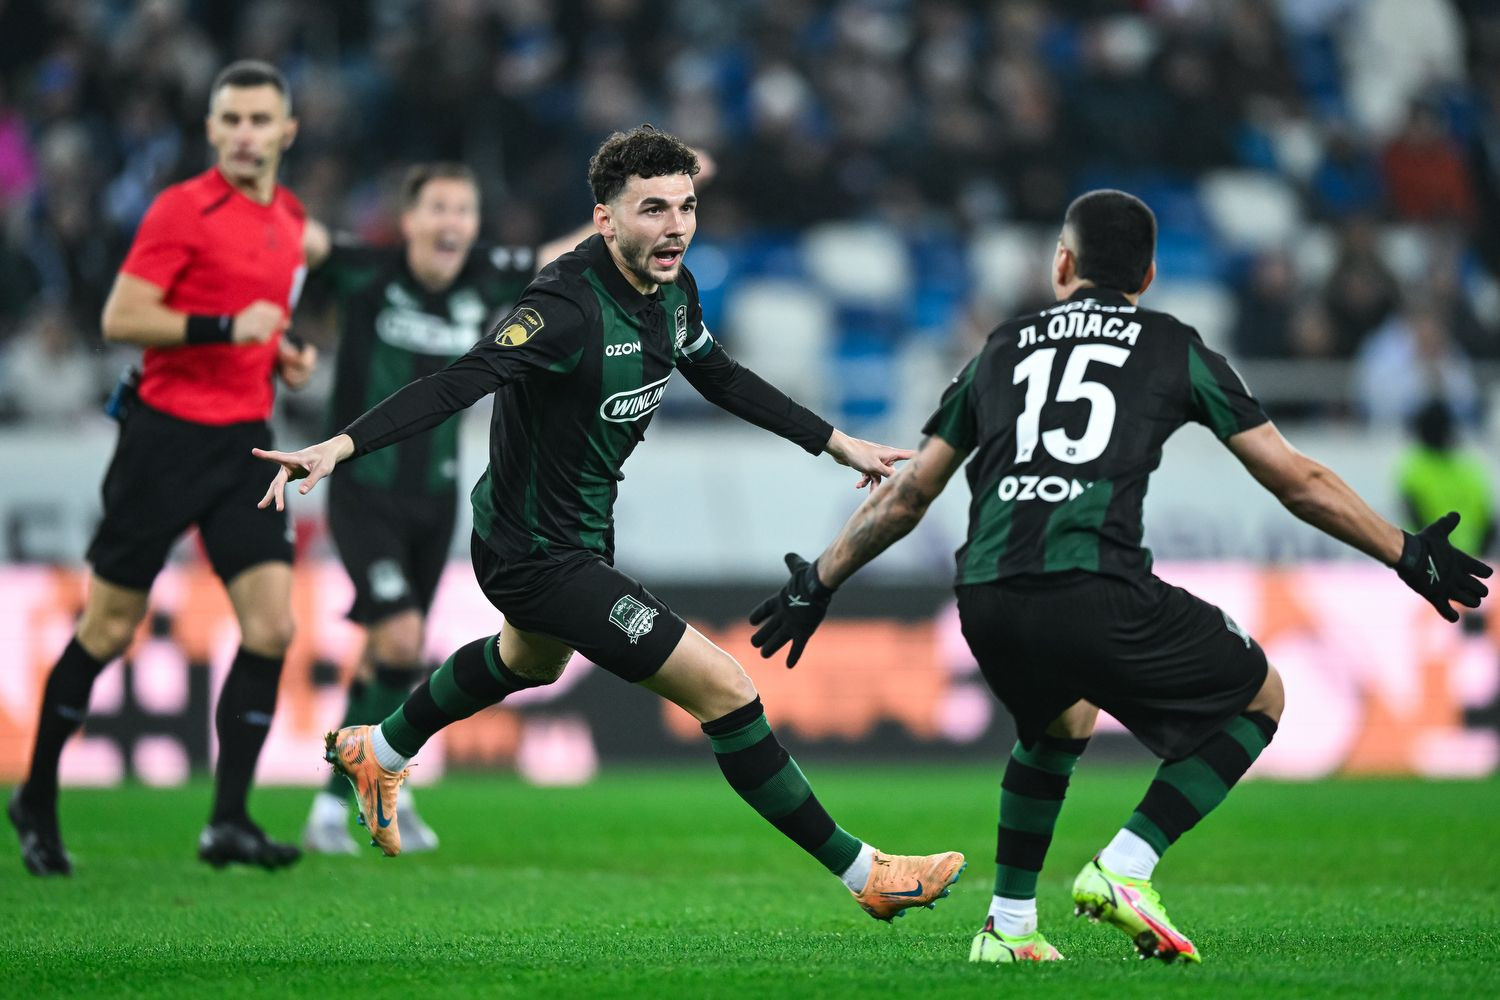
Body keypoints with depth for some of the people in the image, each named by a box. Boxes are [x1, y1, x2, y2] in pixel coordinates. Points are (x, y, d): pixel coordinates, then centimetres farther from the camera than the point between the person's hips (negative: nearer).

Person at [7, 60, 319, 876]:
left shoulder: (289, 219, 12)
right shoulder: (183, 209, -10)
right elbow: (120, 319, -15)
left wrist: (283, 354, 9)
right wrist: (226, 328, -23)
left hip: (245, 441, 6)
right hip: (168, 434, -6)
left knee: (270, 625, -8)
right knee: (107, 629, 2)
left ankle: (229, 822, -5)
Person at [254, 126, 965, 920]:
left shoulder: (672, 290, -4)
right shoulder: (572, 308, -31)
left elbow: (722, 379, 14)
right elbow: (458, 383, -39)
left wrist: (837, 443, 19)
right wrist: (340, 446, -51)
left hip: (582, 526, 10)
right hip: (539, 556, -10)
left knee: (530, 661, 39)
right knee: (725, 689, -14)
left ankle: (378, 753, 63)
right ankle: (860, 872, -4)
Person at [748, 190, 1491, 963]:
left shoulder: (1002, 348, 25)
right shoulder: (1173, 348, 16)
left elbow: (906, 496, 27)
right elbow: (1296, 480, 16)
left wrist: (819, 583, 39)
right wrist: (1407, 556, 24)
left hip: (985, 601, 5)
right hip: (1096, 593, -5)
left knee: (1060, 722, 36)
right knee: (1258, 698, 17)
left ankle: (1008, 926, 29)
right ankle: (1123, 869, 1)